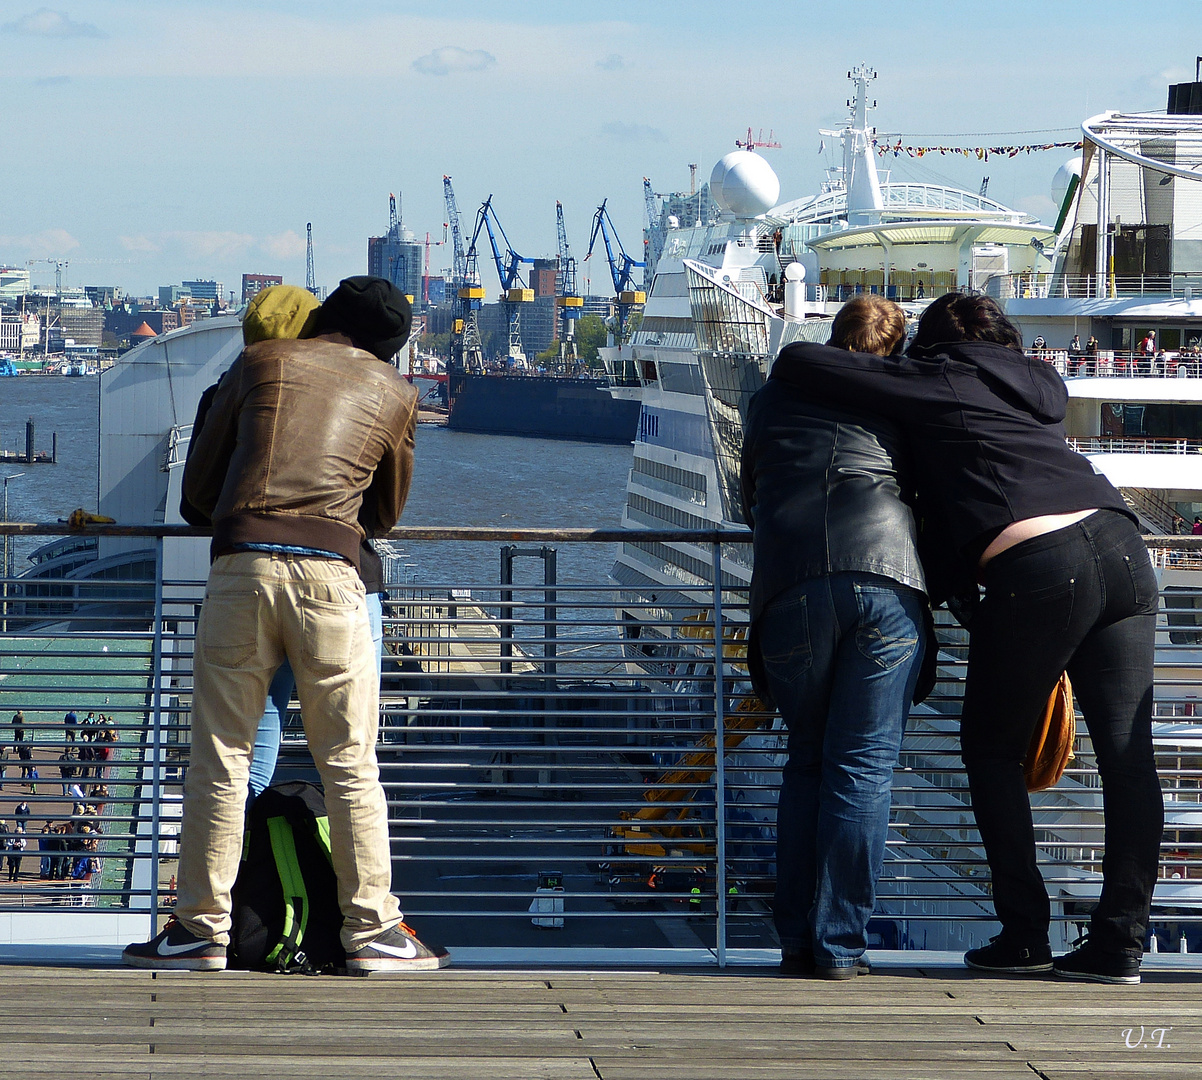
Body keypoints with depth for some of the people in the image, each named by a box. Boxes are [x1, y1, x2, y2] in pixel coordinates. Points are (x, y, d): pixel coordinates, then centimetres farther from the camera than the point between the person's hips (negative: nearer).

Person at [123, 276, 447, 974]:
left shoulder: (259, 362, 18)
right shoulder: (395, 392, 19)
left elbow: (198, 485, 21)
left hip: (241, 565, 0)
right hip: (331, 571, 0)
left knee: (220, 756, 4)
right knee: (350, 761, 5)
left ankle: (202, 930, 4)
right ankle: (372, 930, 5)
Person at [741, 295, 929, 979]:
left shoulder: (775, 397, 26)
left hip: (790, 585, 2)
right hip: (887, 576, -2)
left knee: (807, 761, 16)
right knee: (864, 765, 2)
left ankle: (796, 941, 13)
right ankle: (840, 945, -1)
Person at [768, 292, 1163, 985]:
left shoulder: (932, 383, 12)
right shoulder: (1040, 387, 27)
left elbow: (797, 361, 10)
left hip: (1035, 569, -5)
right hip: (1122, 543, 5)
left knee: (992, 749, 12)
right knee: (1127, 755, 4)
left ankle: (1025, 934, 7)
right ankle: (1121, 942, 1)